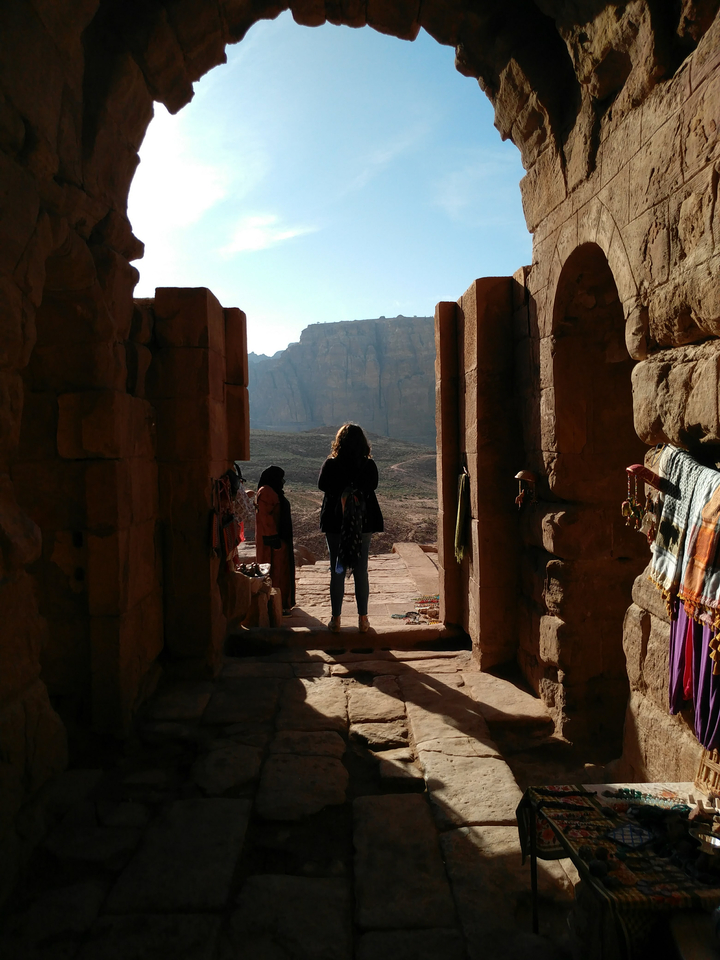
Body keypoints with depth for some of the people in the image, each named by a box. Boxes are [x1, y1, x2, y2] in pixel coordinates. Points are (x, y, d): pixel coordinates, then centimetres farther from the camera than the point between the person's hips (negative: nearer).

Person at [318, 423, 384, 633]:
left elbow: (322, 485, 1)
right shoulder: (369, 465, -7)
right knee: (361, 572, 9)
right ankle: (362, 619, 15)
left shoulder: (331, 464, -10)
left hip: (335, 525, -1)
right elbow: (373, 486, 5)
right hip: (363, 524, 1)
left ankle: (336, 619, 13)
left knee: (337, 572, 7)